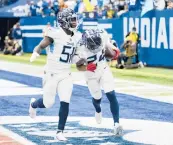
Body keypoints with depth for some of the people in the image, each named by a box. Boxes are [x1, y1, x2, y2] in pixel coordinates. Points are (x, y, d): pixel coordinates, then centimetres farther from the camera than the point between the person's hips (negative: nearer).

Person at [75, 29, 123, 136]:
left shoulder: (103, 36, -27)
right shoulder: (81, 49, -36)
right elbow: (78, 66, -22)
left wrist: (113, 52, -17)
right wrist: (87, 67, -42)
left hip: (104, 69, 2)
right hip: (91, 74, -1)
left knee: (111, 95, -11)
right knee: (97, 98, 17)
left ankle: (116, 123, -8)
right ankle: (98, 111, 54)